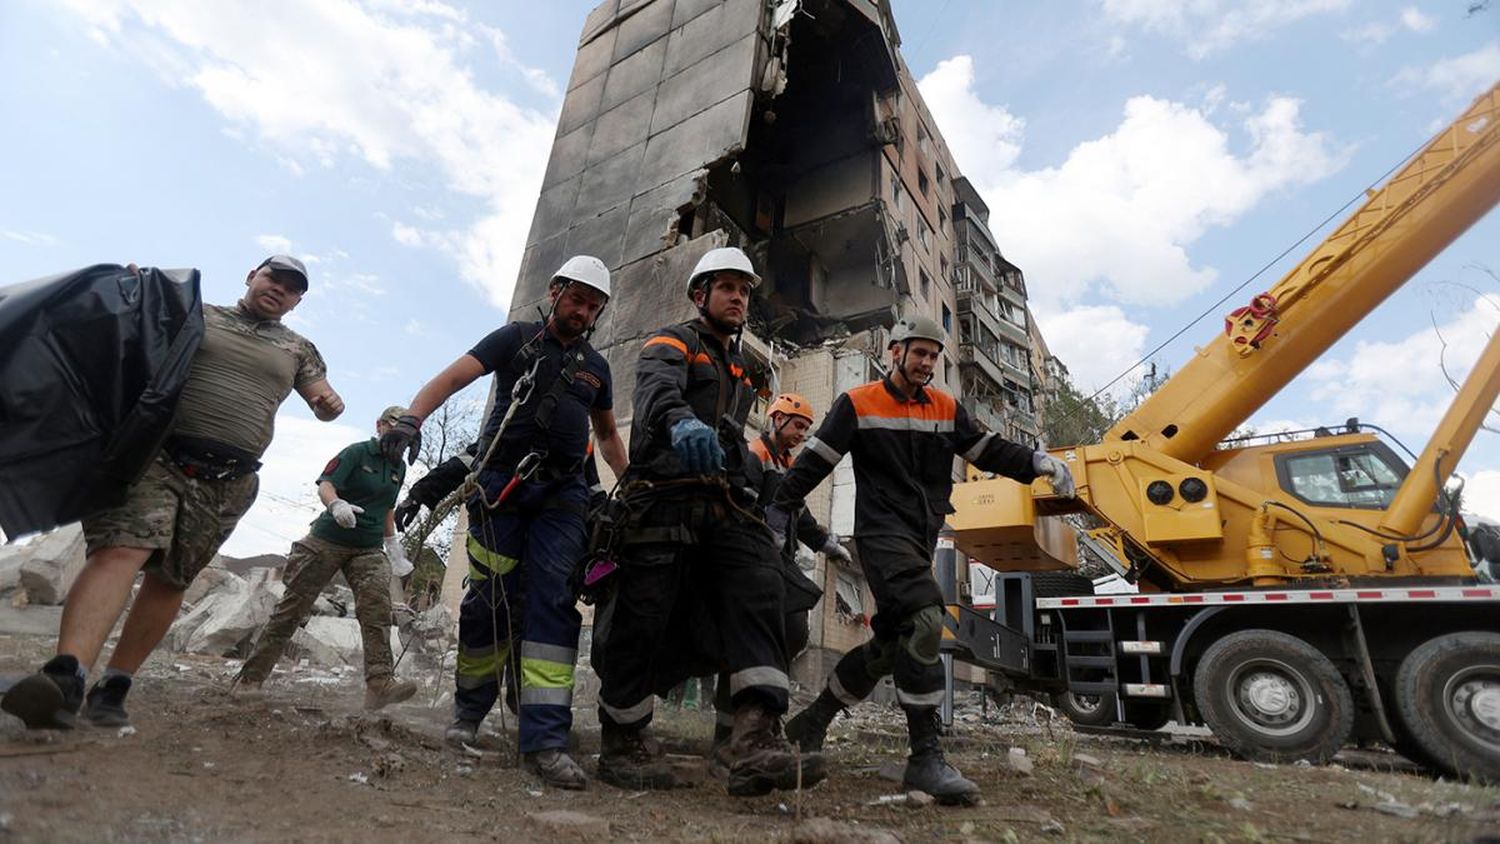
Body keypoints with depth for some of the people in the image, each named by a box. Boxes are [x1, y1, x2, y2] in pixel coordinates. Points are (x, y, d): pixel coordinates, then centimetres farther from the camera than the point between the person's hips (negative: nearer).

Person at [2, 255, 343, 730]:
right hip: (158, 453, -2)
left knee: (171, 579, 4)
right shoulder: (198, 316, 15)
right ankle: (66, 675, -33)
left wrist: (329, 403, -8)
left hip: (227, 482, 2)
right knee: (120, 551, -22)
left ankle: (114, 687, 12)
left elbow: (321, 403, 16)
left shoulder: (298, 350, 18)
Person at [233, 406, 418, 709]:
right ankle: (250, 678, 16)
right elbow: (324, 485, -15)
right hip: (327, 540, -3)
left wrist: (393, 545, 22)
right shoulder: (356, 452, -2)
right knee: (292, 608, 3)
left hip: (369, 550, 3)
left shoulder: (399, 468, 15)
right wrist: (336, 504, -36)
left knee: (377, 608, -19)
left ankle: (380, 683, -29)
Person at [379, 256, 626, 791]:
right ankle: (469, 709, 23)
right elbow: (452, 378, -5)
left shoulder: (595, 366, 18)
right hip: (504, 483, -2)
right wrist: (412, 417, -24)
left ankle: (545, 740, -13)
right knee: (491, 599, -3)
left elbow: (607, 435, 28)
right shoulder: (517, 338, 7)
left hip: (563, 492, 3)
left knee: (554, 600, -11)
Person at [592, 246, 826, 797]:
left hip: (726, 506, 6)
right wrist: (679, 418, -44)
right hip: (665, 498, -5)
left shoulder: (743, 370, 28)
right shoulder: (672, 342, 4)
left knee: (758, 590, -18)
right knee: (643, 617, -6)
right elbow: (656, 386, -21)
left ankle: (755, 741, -26)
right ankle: (620, 743, 14)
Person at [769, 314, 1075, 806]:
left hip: (921, 541, 7)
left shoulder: (946, 408, 14)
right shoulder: (858, 404, -1)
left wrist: (1037, 463, 1)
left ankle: (812, 723, 27)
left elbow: (986, 450, 16)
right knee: (924, 623, -24)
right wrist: (780, 508, -7)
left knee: (888, 643, 10)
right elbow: (816, 460, -3)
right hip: (882, 534, -7)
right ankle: (926, 758, -16)